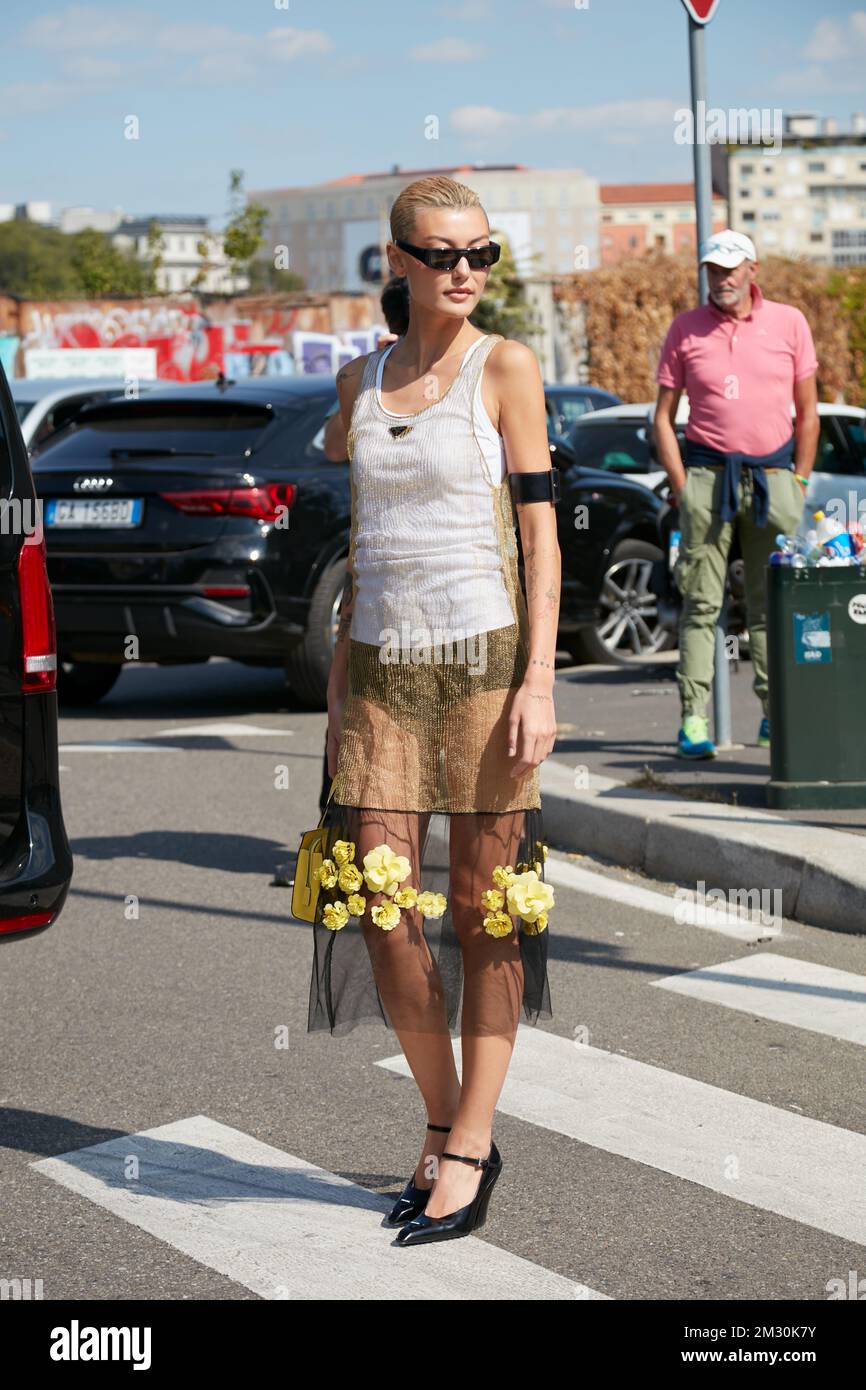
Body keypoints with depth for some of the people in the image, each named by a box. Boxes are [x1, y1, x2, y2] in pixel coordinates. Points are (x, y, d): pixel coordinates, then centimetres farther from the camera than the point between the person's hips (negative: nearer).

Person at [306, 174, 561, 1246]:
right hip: (384, 666, 4)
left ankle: (467, 1149, 10)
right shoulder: (359, 380, 11)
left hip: (485, 659, -4)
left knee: (484, 907, 0)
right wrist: (341, 671, 13)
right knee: (382, 908, 0)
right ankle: (445, 1128, 17)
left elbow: (539, 528, -6)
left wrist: (539, 682, -13)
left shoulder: (504, 368, -3)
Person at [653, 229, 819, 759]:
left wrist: (798, 484, 4)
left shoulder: (789, 322, 6)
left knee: (773, 602, 4)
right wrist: (682, 487, -2)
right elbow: (664, 416, 6)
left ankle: (777, 713, 11)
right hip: (708, 472, -1)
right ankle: (694, 719, -4)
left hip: (773, 473, 1)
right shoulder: (685, 329, 4)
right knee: (701, 603, -4)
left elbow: (808, 411, 10)